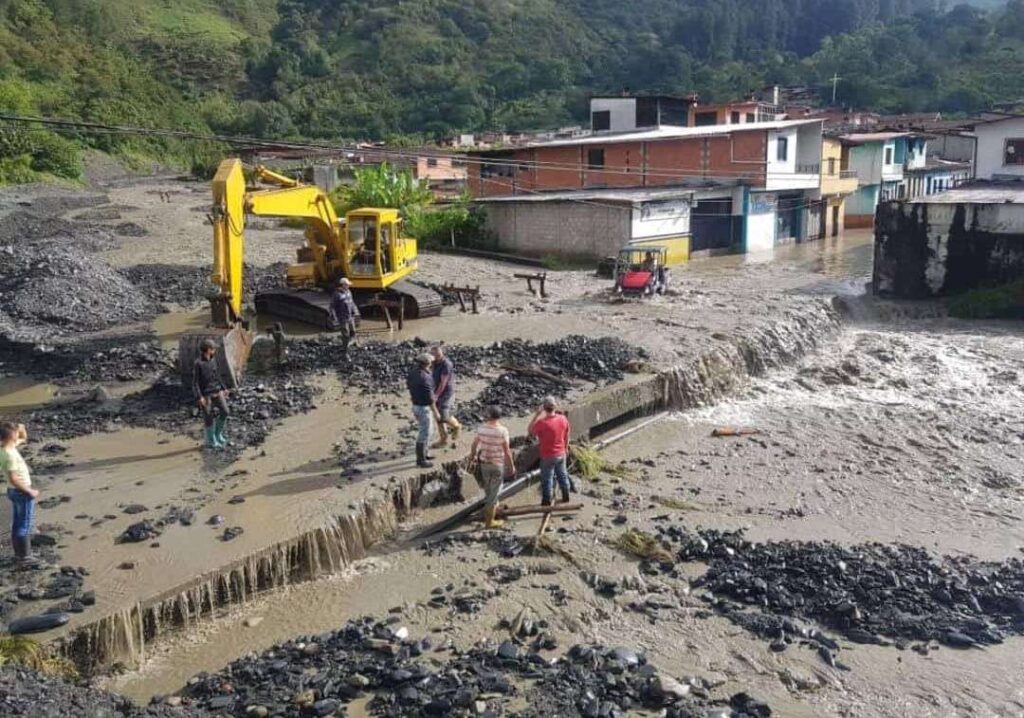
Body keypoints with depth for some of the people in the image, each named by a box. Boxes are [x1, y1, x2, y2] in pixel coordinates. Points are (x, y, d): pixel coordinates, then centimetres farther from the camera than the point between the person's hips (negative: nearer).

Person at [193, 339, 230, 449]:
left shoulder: (213, 360, 5)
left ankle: (218, 434, 23)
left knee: (225, 412, 3)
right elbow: (195, 382, -15)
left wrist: (224, 388, 17)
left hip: (217, 392, 7)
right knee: (209, 418, 2)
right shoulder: (198, 363, -16)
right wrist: (199, 397, -20)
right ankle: (211, 441, 16)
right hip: (205, 394, -6)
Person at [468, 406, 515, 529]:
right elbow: (507, 451, -16)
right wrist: (512, 466, -3)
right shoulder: (502, 431, -21)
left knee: (488, 489, 26)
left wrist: (472, 460, 15)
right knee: (494, 492, 7)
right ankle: (490, 521, 16)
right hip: (497, 464, -4)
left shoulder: (481, 428, -9)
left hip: (484, 463, 4)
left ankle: (491, 508, 48)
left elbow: (474, 446, 0)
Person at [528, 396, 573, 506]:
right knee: (562, 474, 22)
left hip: (548, 456, -5)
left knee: (547, 478, 12)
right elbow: (567, 435, 3)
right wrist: (566, 448, 20)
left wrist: (537, 414, -14)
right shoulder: (563, 419, -12)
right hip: (561, 454, 5)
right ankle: (566, 497, 37)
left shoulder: (542, 422, -28)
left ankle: (546, 501, 24)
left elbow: (530, 432, -11)